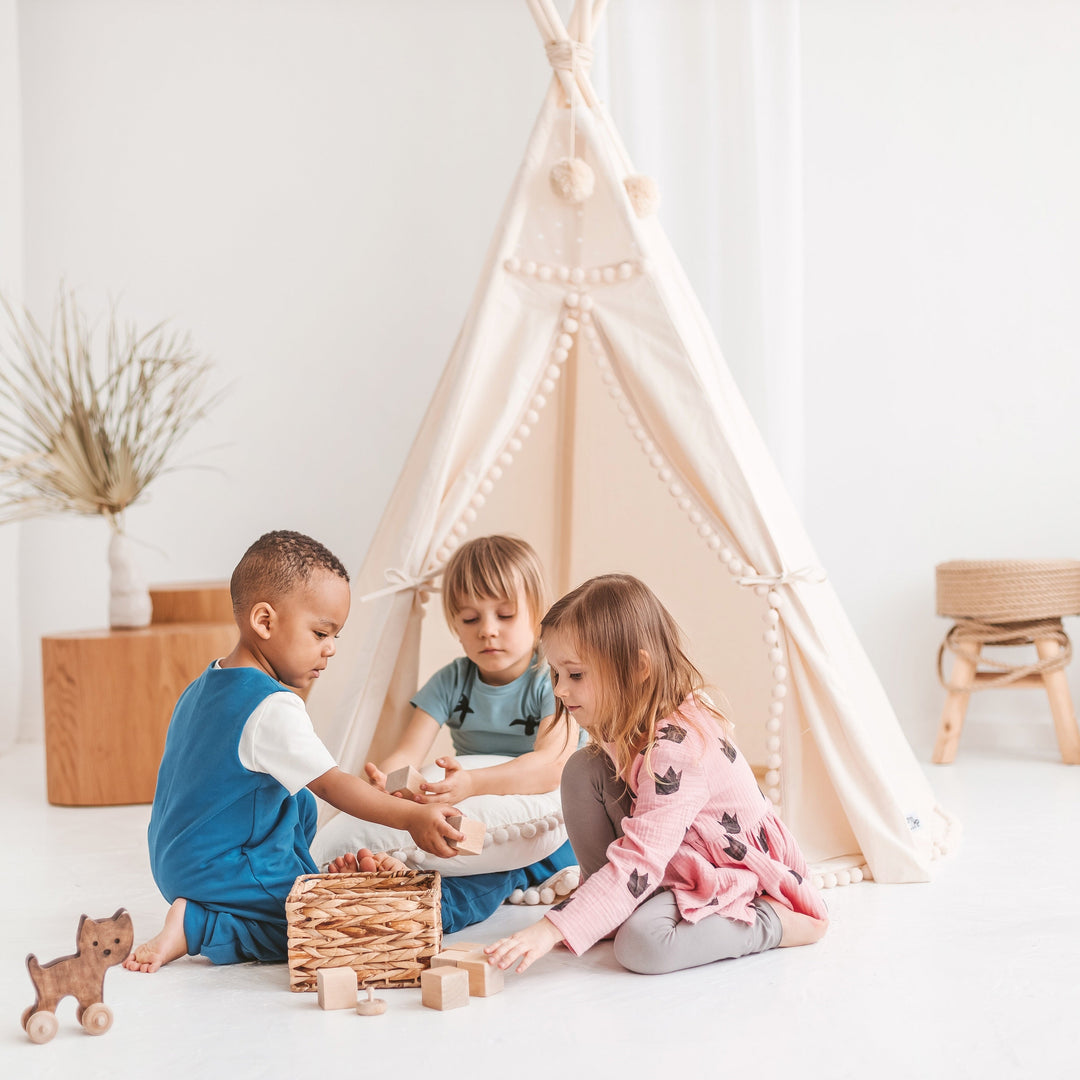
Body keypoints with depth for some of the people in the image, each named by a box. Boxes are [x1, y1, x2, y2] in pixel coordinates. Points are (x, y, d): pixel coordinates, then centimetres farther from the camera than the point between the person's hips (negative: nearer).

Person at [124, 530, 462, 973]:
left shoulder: (201, 689, 9)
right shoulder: (273, 709, -21)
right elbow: (332, 785, -27)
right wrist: (411, 816, -31)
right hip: (225, 871, -10)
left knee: (300, 803, 23)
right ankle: (198, 928, -11)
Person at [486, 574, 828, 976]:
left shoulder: (675, 749, -31)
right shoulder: (624, 727, -3)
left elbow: (639, 862, -36)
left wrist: (553, 928, -39)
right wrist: (590, 908, 7)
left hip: (737, 878, -9)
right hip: (672, 868, 9)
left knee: (642, 943, -35)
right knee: (582, 769, -7)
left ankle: (775, 922, -12)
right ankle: (613, 910, 0)